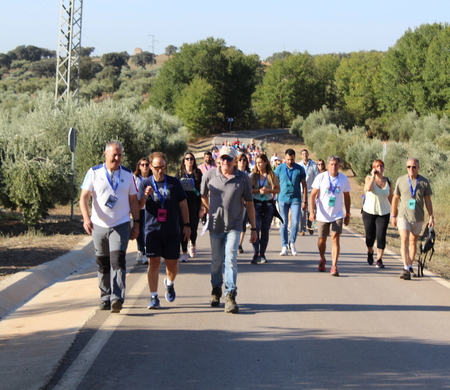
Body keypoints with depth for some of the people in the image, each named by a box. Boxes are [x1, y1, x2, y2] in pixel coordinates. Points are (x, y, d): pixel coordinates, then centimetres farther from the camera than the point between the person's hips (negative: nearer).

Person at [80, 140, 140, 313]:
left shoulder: (128, 175, 6)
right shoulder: (94, 173, 1)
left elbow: (133, 200, 11)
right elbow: (84, 197, -3)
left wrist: (136, 223, 6)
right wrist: (86, 218, -18)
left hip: (121, 225, -1)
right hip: (99, 225, 1)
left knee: (117, 260, -15)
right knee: (102, 264, 8)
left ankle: (117, 298, -20)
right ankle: (105, 298, 19)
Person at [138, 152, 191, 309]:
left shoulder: (174, 183, 3)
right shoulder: (145, 184, 2)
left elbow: (183, 204, 9)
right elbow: (138, 206, -4)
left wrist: (186, 225, 6)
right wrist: (145, 196, -24)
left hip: (172, 231, 1)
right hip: (152, 230, -1)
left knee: (172, 264, 6)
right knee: (153, 263, -5)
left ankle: (169, 284, 38)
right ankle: (154, 297, -1)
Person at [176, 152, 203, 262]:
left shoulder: (198, 173, 4)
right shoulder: (180, 174, 7)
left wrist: (202, 207, -3)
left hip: (194, 205, -1)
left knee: (193, 228, -2)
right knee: (183, 229, -2)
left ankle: (192, 244, 30)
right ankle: (184, 252, 6)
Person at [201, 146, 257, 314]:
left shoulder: (243, 178, -3)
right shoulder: (209, 175, -1)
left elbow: (249, 203, 4)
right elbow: (203, 195, 18)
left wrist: (253, 228, 5)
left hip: (234, 226, -2)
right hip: (215, 226, 2)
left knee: (230, 259, -14)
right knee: (216, 261, 12)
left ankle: (230, 296, -15)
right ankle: (216, 290, 32)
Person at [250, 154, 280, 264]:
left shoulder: (272, 176, 4)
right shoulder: (253, 176, 4)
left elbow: (278, 189, 4)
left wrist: (268, 190, -12)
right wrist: (259, 190, -14)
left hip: (268, 204, 1)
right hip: (256, 204, -1)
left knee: (265, 230, 5)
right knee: (256, 228, -12)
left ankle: (262, 254, 13)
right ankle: (256, 254, -14)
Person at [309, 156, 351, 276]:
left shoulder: (344, 179, -1)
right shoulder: (320, 178, -6)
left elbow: (346, 197, 10)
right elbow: (313, 195, -6)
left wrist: (348, 214, 11)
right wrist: (312, 211, -16)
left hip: (337, 215, 0)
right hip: (322, 215, 0)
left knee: (335, 239, -12)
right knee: (322, 239, 12)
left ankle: (334, 266, -14)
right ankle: (322, 260, 37)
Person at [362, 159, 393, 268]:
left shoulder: (388, 181, 3)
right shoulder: (369, 178, -3)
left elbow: (391, 198, 10)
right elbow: (368, 188, -26)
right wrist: (373, 176, -19)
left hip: (384, 213, 1)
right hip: (369, 212, -1)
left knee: (381, 236, -10)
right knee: (370, 236, 8)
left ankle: (379, 259, -2)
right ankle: (370, 252, 38)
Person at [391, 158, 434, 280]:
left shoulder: (424, 182, 1)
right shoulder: (401, 180, 1)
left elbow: (428, 201, 6)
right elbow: (395, 198, 8)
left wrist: (431, 216, 1)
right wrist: (393, 215, 9)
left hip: (418, 217, 1)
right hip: (403, 216, -1)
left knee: (413, 242, 12)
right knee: (404, 240, -15)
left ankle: (410, 266, 27)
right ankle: (406, 269, -22)